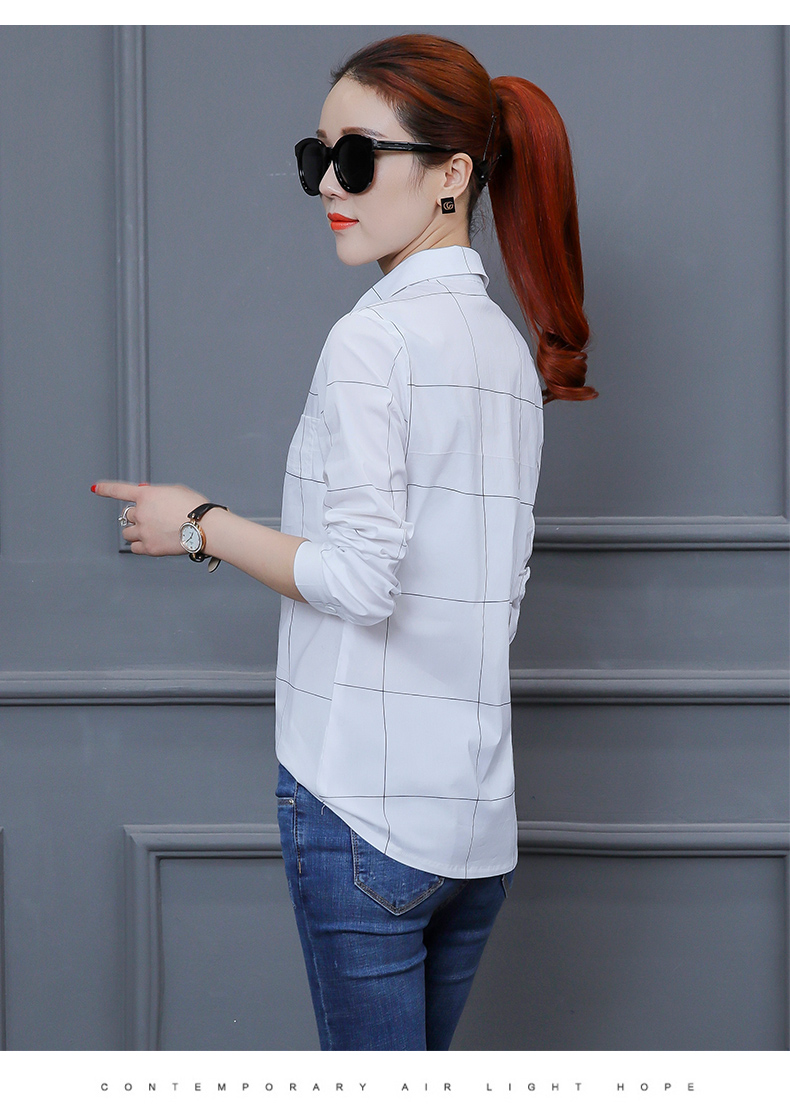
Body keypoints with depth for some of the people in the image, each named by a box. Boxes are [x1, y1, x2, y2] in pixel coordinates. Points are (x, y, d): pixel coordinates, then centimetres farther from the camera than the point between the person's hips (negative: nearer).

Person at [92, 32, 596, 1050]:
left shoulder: (372, 337, -12)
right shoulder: (511, 351, 12)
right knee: (426, 1052, 15)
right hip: (480, 813, 8)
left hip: (361, 805, -8)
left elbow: (361, 577, -18)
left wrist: (203, 527, -5)